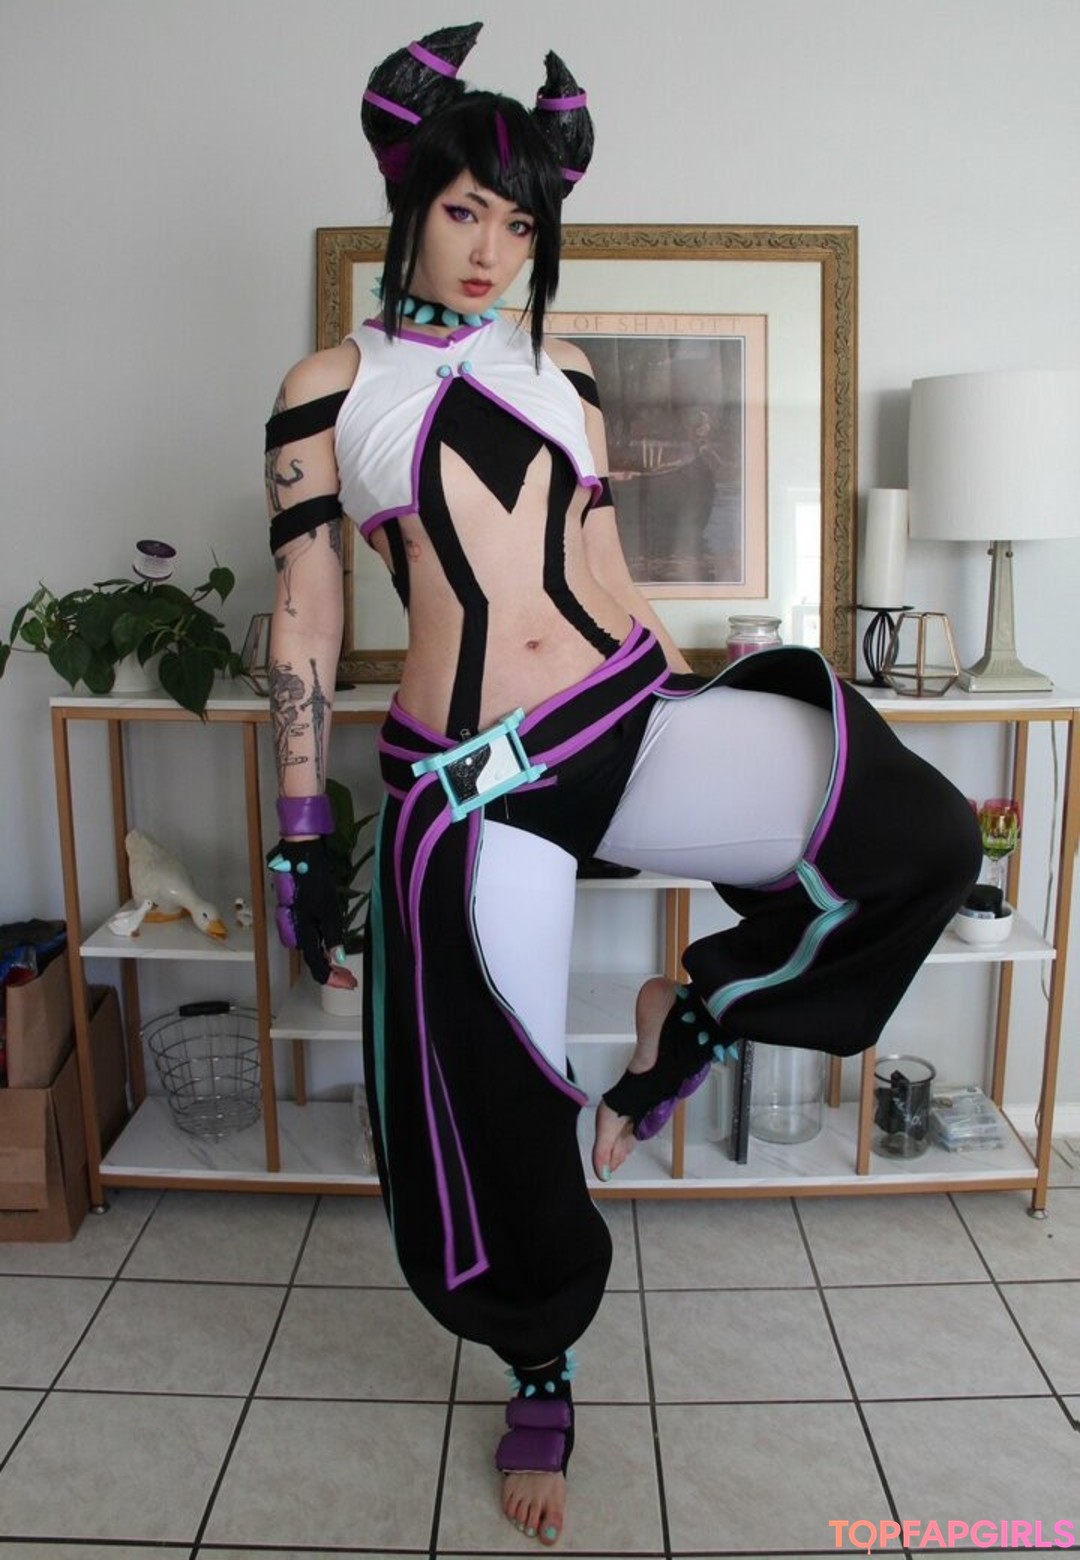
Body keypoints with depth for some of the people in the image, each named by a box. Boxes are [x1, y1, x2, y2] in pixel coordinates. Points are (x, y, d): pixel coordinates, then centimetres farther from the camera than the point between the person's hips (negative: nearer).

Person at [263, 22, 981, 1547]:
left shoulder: (560, 372, 16)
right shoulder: (329, 385, 6)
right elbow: (303, 621, 3)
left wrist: (709, 720, 19)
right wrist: (302, 836, 1)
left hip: (632, 715, 3)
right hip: (468, 779, -3)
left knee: (924, 834, -18)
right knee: (491, 1122, 5)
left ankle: (696, 1016, 9)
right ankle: (542, 1378, 37)